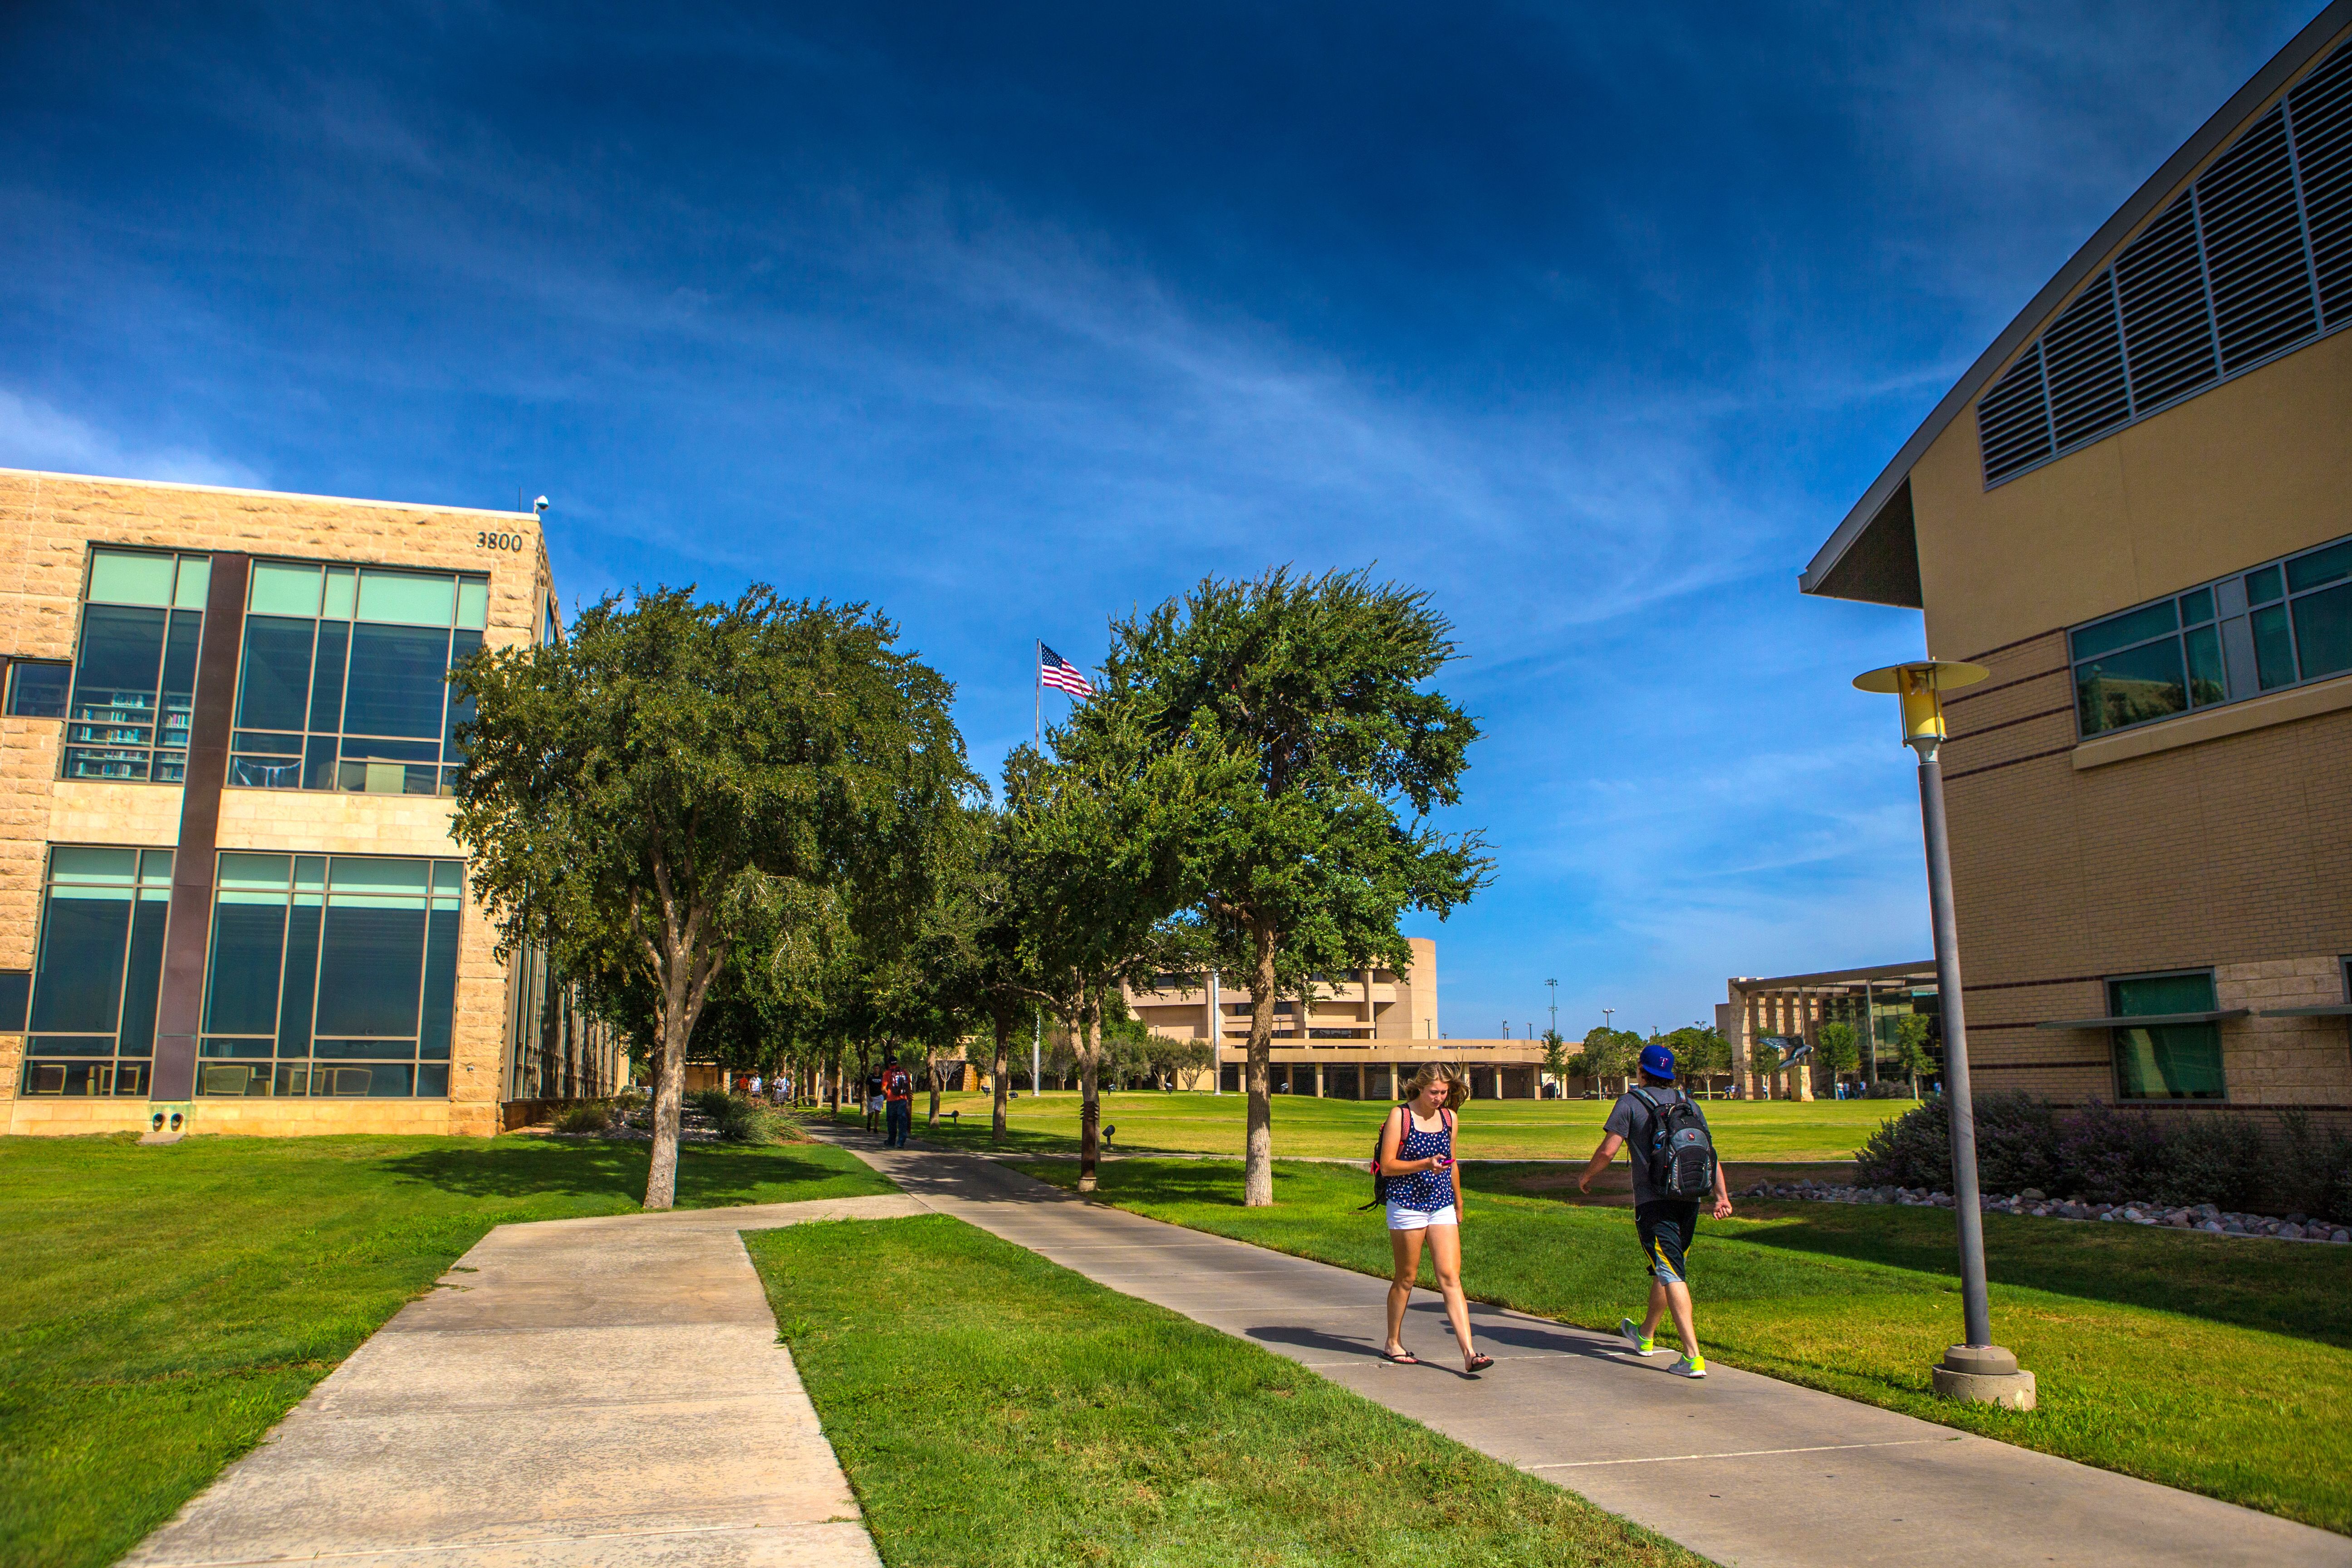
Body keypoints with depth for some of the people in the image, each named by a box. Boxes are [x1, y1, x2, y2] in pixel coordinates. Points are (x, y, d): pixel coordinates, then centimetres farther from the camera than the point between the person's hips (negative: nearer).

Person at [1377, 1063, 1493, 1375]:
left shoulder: (1448, 1117, 8)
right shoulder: (1400, 1116, -7)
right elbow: (1386, 1166, -11)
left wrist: (1458, 1203, 26)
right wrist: (1425, 1164, -22)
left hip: (1442, 1206, 4)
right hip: (1407, 1205, -4)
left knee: (1451, 1277, -5)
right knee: (1407, 1278, 8)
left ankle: (1469, 1353, -10)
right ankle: (1393, 1343, 26)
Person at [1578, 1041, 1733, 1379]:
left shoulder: (1631, 1102, -3)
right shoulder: (1690, 1104, 12)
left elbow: (1608, 1151, -8)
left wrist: (1586, 1177, 7)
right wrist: (1722, 1195, 6)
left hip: (1653, 1202, -6)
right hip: (1689, 1199, 6)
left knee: (1671, 1275, -9)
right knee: (1666, 1270, 20)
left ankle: (1693, 1357, -18)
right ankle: (1645, 1336, 39)